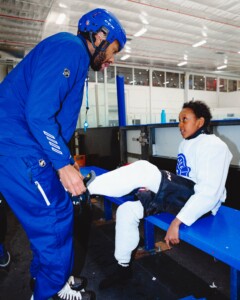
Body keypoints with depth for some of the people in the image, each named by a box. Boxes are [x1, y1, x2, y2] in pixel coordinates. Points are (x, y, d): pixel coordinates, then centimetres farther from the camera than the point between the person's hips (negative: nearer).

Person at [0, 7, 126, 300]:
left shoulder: (74, 57, 21)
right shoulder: (70, 47, -11)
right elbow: (38, 113, -23)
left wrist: (67, 163, 22)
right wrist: (63, 165, -18)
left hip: (24, 150, 10)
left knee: (54, 216, 17)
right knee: (56, 220, 0)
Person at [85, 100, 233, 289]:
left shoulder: (214, 146, -10)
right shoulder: (186, 144, 18)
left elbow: (209, 193, -20)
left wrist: (177, 222, -24)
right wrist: (157, 190, 12)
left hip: (200, 204, -9)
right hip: (181, 197, 9)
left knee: (143, 169, -28)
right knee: (127, 210, -5)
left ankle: (86, 188, -18)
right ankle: (123, 267, 11)